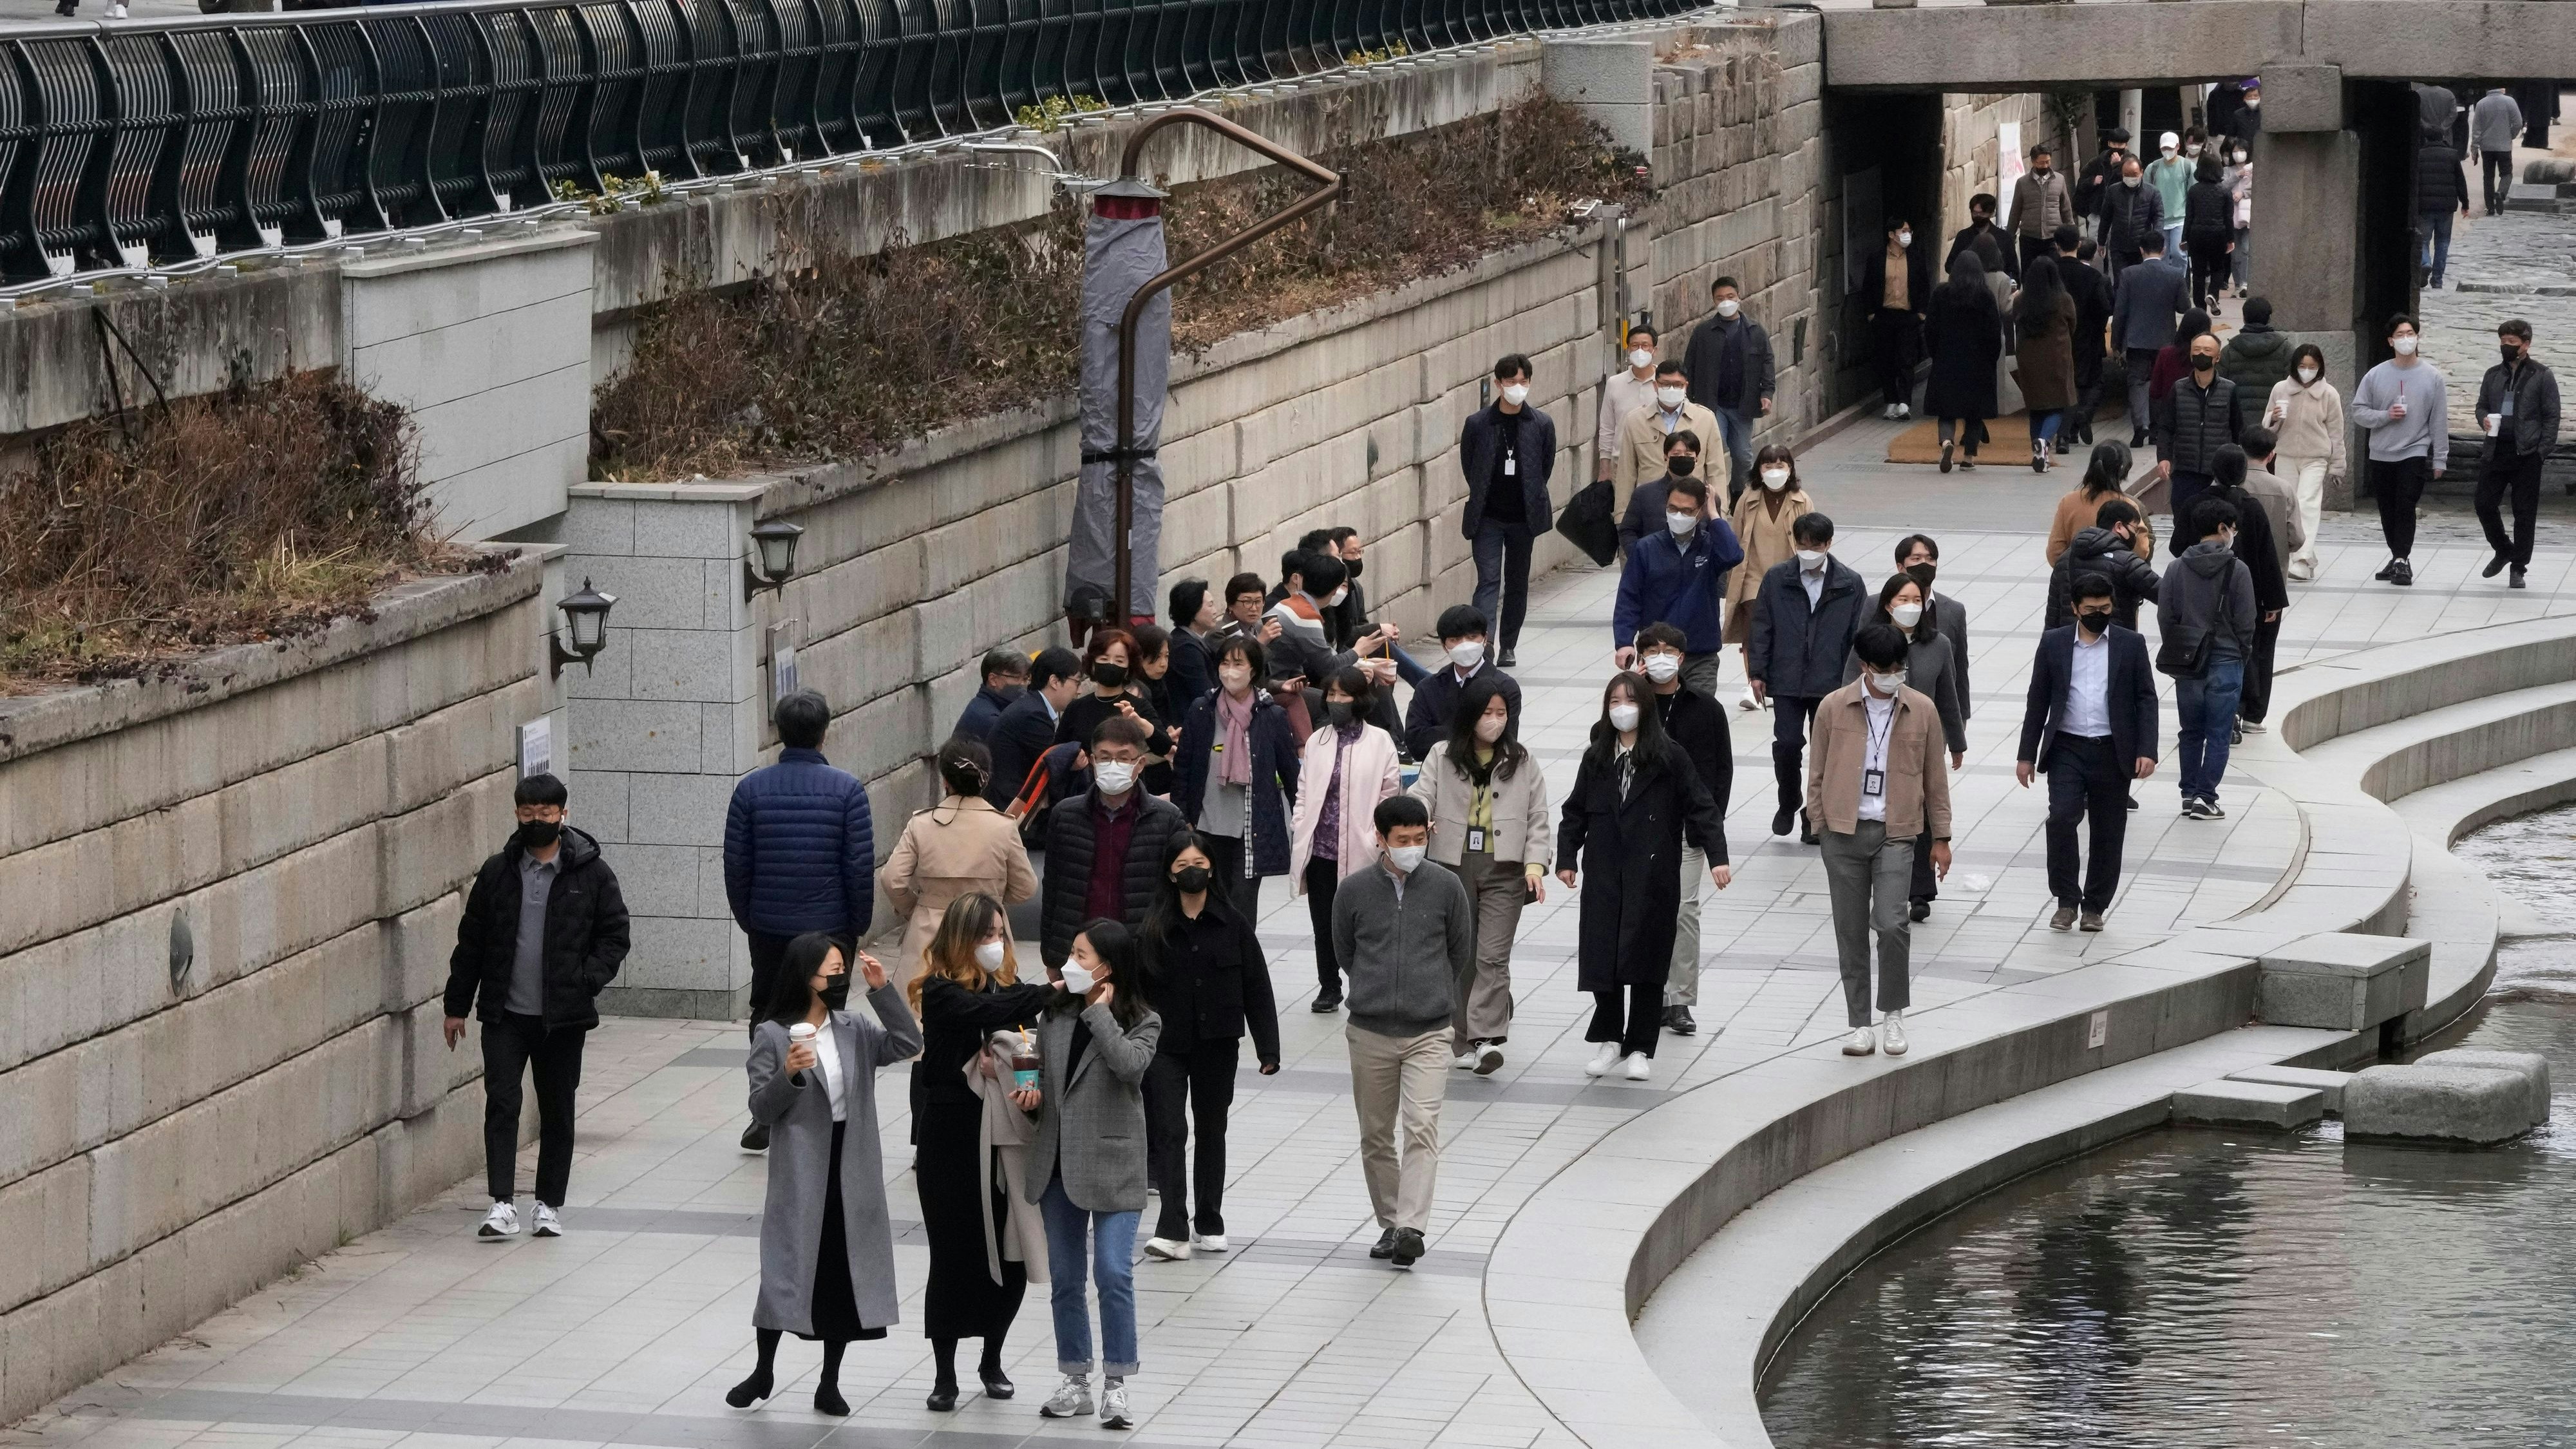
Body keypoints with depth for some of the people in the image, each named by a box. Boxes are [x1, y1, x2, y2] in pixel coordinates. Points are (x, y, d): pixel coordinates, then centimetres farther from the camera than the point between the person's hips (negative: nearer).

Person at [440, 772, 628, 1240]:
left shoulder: (591, 873, -1)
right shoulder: (497, 872, 4)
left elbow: (615, 936, 2)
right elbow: (471, 941, 9)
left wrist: (588, 979, -14)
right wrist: (456, 1004, 9)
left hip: (563, 1017, -1)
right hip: (505, 1014, 1)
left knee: (557, 1111, 8)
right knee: (501, 1104, -8)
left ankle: (550, 1205, 19)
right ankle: (503, 1205, -11)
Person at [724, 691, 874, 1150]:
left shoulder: (751, 789, -3)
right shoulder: (846, 789, -9)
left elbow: (736, 864, 1)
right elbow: (861, 866, -9)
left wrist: (746, 918, 14)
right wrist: (860, 923, 4)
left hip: (768, 924, 2)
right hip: (830, 924, -1)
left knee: (767, 1011, 16)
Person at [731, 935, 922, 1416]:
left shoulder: (854, 1030, 6)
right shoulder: (772, 1036, -6)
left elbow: (907, 1044, -8)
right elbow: (761, 1111, -7)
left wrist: (882, 989, -12)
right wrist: (788, 1074, -25)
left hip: (851, 1174, 4)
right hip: (800, 1175, -4)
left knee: (844, 1276, 7)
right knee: (786, 1270, 3)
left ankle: (829, 1384, 18)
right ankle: (764, 1371, 24)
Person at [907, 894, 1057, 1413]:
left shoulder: (1009, 987, 8)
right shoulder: (941, 992, -7)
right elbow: (987, 1013, -27)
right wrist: (1051, 995, -37)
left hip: (1005, 1143, 4)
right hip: (951, 1142, -4)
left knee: (1011, 1259, 6)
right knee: (954, 1257, 1)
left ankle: (992, 1360, 26)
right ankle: (945, 1374, 12)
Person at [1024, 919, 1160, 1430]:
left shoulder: (1141, 1022, -6)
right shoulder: (1054, 1016, 7)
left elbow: (1128, 1064, -26)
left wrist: (1100, 1012, -18)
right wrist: (1032, 1096, -4)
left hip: (1112, 1165, -5)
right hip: (1058, 1164, 5)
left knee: (1113, 1273, -11)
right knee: (1065, 1279, 10)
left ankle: (1115, 1386, -2)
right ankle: (1076, 1382, 20)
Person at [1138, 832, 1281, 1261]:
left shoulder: (1233, 924, 0)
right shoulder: (1154, 927, -4)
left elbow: (1257, 988, 1)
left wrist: (1268, 1048, -2)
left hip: (1217, 1044, 2)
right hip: (1166, 1045, -2)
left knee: (1211, 1131, 12)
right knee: (1169, 1133, -9)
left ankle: (1209, 1225, 22)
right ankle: (1173, 1231, -14)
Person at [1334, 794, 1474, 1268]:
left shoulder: (1446, 887, -1)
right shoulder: (1355, 891, -1)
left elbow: (1461, 954, 12)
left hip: (1428, 1033, -2)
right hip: (1370, 1033, 2)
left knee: (1421, 1128, -15)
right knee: (1375, 1136, 8)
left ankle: (1412, 1229, -21)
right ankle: (1389, 1224, 22)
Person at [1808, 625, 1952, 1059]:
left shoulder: (1922, 710, 2)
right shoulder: (1833, 708, 0)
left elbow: (1934, 777, 9)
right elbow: (1818, 774, 7)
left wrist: (1940, 836, 10)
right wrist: (1820, 827, 3)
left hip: (1896, 833, -1)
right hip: (1844, 832, 1)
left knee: (1891, 924, -14)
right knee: (1851, 932, 5)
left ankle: (1894, 1014, 5)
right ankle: (1860, 1023, 15)